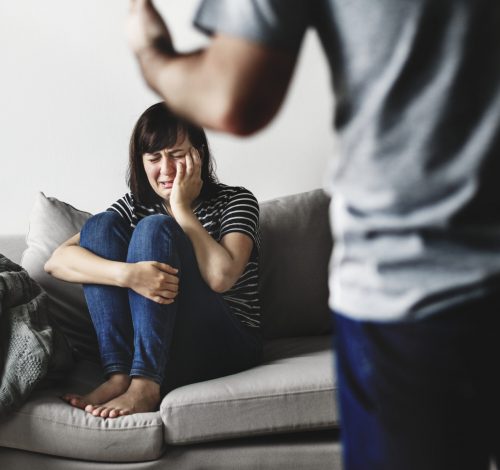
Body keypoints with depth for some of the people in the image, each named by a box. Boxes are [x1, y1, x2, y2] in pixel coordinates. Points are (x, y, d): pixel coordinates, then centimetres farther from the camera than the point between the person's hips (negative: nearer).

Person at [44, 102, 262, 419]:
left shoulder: (235, 201, 1)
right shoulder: (136, 206, 9)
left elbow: (221, 277, -20)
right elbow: (57, 261, -8)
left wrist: (182, 207, -11)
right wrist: (128, 273, -26)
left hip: (226, 348, -4)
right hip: (154, 345, 4)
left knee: (155, 227, -21)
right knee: (101, 225, -10)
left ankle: (145, 386, -31)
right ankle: (120, 375, -23)